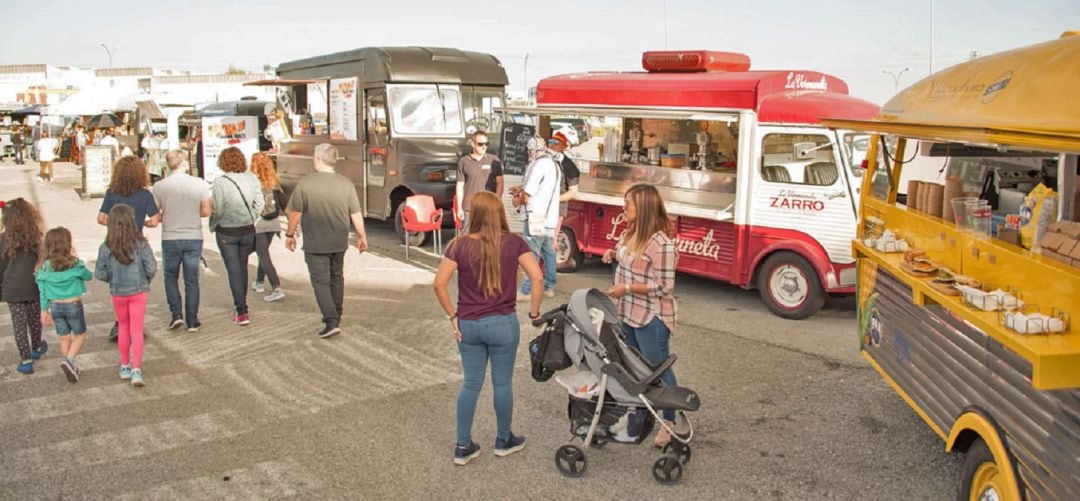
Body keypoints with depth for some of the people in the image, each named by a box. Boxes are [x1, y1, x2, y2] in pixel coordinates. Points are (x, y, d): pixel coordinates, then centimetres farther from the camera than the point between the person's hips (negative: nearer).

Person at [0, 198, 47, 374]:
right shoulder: (34, 236, -5)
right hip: (34, 287, 3)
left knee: (19, 324, 4)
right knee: (34, 320, 20)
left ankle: (26, 360, 5)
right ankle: (36, 349, 40)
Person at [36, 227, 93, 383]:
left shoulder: (45, 267, -4)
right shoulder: (74, 264, -17)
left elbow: (42, 290, 2)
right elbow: (89, 276, 1)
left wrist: (44, 310, 11)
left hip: (55, 306, 4)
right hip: (73, 305, -4)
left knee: (64, 338, 17)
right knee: (80, 336, 13)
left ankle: (71, 368, 26)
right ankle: (69, 360, -10)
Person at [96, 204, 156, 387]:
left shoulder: (106, 247, -10)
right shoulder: (140, 244, -14)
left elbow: (100, 274, -8)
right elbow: (151, 268, -15)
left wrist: (113, 279, 12)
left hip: (118, 294, 2)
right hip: (138, 292, -2)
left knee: (124, 328, 19)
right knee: (136, 331, 5)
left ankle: (125, 367, 28)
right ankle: (136, 370, -3)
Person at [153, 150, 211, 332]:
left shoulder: (159, 186, -7)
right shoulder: (199, 184, -8)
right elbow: (206, 211, -4)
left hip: (170, 238, 0)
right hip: (194, 238, 0)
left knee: (171, 277, 18)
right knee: (191, 280, 9)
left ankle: (176, 314, 7)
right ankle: (192, 321, 12)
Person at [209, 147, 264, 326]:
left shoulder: (220, 182, -16)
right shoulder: (251, 179, -4)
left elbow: (216, 210, -13)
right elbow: (259, 205, -1)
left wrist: (212, 227, 5)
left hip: (227, 232, -4)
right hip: (247, 230, 4)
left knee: (234, 270, 1)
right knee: (242, 267, 21)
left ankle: (242, 311, -3)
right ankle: (242, 301, 37)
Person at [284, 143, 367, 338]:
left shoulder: (305, 183, -13)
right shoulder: (346, 184, -4)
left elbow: (295, 213, -8)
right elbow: (356, 214, -1)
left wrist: (290, 235, 7)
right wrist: (362, 236, 11)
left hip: (315, 244, -4)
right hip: (339, 242, 4)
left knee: (320, 281, 2)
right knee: (336, 278, 19)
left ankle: (331, 321, -8)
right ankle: (336, 317, 31)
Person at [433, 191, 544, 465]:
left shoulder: (460, 245, -6)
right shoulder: (513, 243, -7)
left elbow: (439, 283, -8)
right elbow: (537, 277, -12)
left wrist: (452, 315, 2)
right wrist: (534, 311, -2)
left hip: (468, 325, 2)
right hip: (503, 324, -1)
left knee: (471, 384, 13)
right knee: (502, 383, 13)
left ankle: (463, 447, 19)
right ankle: (504, 440, 30)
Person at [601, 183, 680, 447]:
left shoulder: (661, 243, -24)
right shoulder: (631, 233, 4)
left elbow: (664, 287, -23)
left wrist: (625, 289, -22)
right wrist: (614, 253, 3)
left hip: (651, 319, -9)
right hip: (629, 313, 9)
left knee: (659, 369, 5)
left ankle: (669, 423, 20)